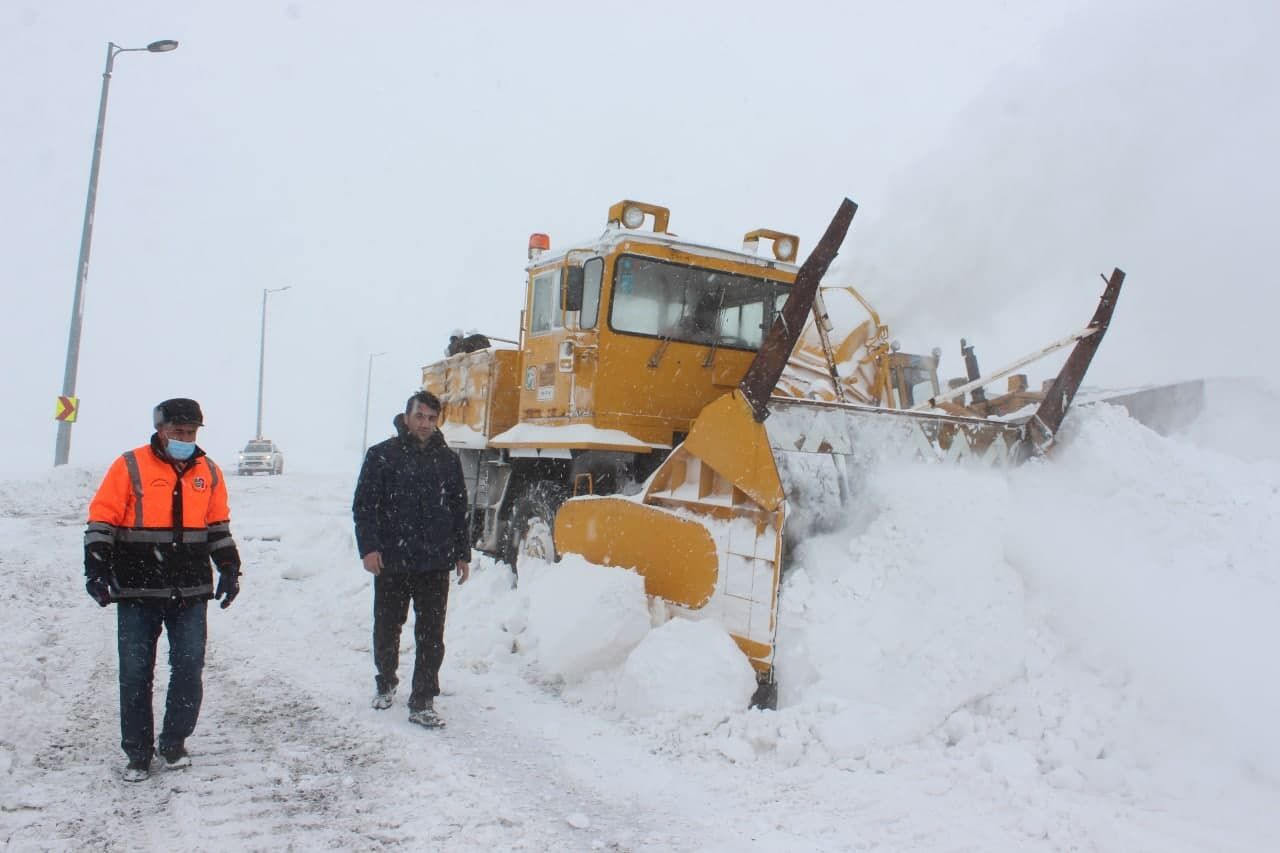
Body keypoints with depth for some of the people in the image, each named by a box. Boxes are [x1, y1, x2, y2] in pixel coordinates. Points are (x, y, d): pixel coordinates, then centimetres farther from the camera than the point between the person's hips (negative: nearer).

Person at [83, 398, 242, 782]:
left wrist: (230, 570, 13)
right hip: (137, 592, -3)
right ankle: (138, 754, 17)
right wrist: (96, 570, -11)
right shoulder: (129, 467, -3)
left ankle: (174, 743, 21)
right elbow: (102, 522, -3)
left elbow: (219, 527, 18)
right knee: (135, 674, 4)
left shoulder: (208, 472, 9)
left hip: (191, 592, 3)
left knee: (189, 669, 4)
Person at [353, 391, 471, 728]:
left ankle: (422, 702, 7)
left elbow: (459, 510, 15)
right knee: (387, 629, 14)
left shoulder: (448, 459, 9)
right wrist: (368, 547, -13)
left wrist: (462, 554, 12)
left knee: (431, 635, 0)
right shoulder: (382, 455, 0)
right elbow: (364, 505, -2)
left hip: (436, 564, 2)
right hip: (391, 562, -1)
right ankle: (385, 683, 37)